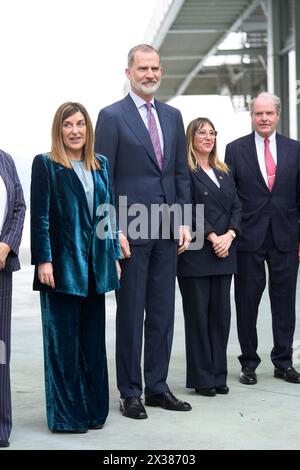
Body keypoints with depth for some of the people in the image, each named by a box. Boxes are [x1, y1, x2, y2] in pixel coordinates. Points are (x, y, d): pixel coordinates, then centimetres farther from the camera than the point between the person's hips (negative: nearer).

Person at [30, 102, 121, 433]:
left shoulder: (100, 165, 13)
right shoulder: (46, 164, -3)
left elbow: (108, 213, 15)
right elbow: (40, 216, -8)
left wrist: (114, 256, 10)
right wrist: (43, 260, -15)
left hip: (95, 266, 6)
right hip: (62, 265, -5)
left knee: (93, 340, 11)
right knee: (64, 341, 0)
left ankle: (94, 409, 20)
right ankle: (66, 415, 9)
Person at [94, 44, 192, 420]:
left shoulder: (172, 116, 13)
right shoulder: (112, 116, -4)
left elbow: (181, 173, 15)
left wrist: (184, 220, 6)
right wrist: (113, 230, -12)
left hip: (167, 230, 5)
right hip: (130, 230, -5)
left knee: (163, 313, 9)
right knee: (130, 314, 2)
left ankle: (157, 387, 20)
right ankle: (130, 393, 11)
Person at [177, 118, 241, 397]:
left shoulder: (224, 172, 17)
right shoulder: (185, 170, -4)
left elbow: (236, 207, 11)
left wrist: (229, 235, -6)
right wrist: (212, 237, -15)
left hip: (223, 255, 6)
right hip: (195, 255, -6)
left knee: (221, 314, 7)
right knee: (198, 314, 0)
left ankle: (218, 375, 14)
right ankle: (201, 378, 7)